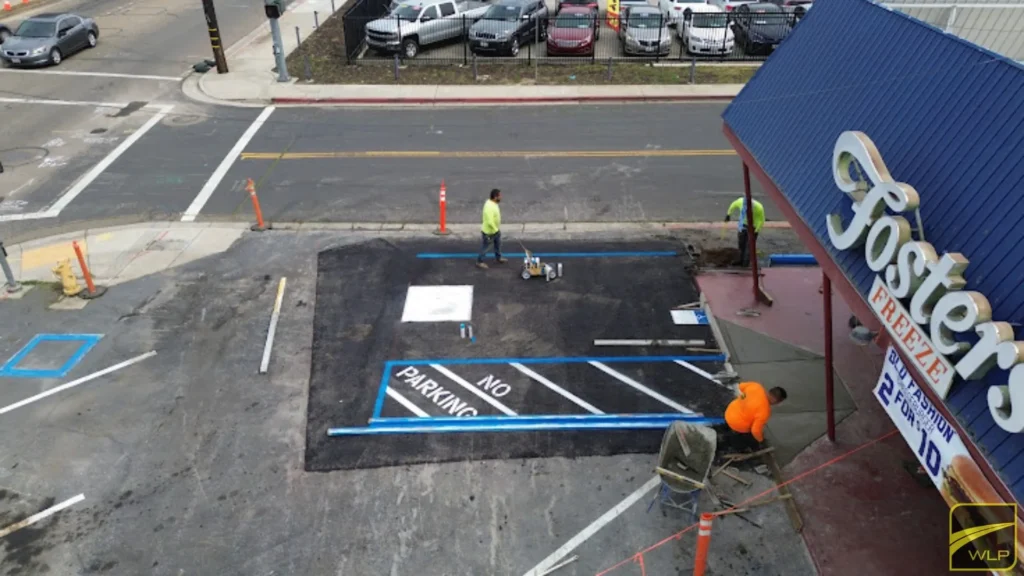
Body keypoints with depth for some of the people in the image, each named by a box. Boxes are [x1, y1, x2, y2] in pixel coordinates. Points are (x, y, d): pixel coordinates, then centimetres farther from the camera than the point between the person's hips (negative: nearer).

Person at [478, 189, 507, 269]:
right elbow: (490, 222, -37)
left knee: (498, 244, 26)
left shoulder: (493, 203, -3)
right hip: (489, 231, -9)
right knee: (485, 247, 10)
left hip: (496, 230, 9)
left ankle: (498, 258, 46)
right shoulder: (489, 207, -36)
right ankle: (479, 262, 28)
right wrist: (495, 229, -22)